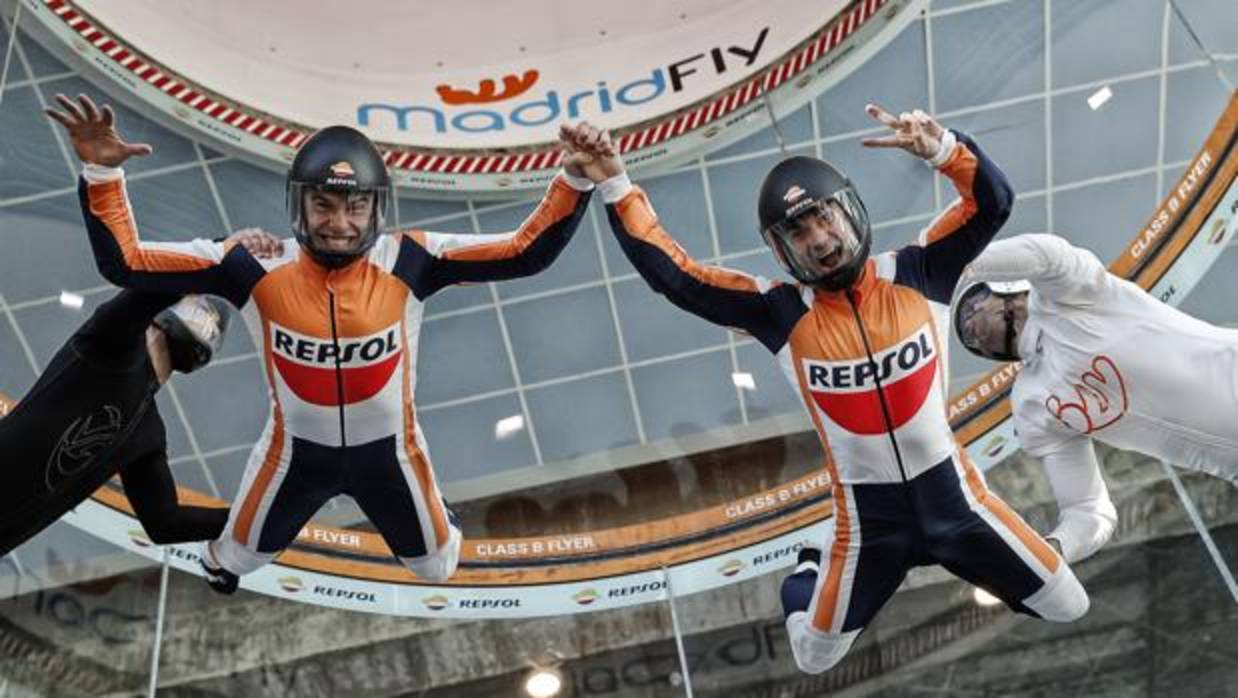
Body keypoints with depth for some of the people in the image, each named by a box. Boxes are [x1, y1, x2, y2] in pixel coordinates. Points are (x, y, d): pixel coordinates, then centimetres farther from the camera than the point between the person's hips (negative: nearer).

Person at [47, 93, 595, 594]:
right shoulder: (257, 266, -24)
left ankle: (438, 528, 63)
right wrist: (101, 172, -35)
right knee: (237, 557, 27)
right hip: (297, 447, 0)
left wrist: (575, 179, -39)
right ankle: (219, 565, 66)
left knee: (439, 567, 25)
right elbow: (126, 263, -23)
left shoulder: (407, 261, -24)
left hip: (388, 448, 0)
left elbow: (525, 252, -26)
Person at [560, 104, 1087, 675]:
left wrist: (942, 148, -36)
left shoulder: (915, 274, -10)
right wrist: (615, 187, -21)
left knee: (1069, 608, 13)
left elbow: (992, 201, -17)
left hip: (947, 490, 1)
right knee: (814, 658, 12)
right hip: (867, 514, 0)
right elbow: (674, 276, -16)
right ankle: (807, 579, 43)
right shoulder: (781, 313, -13)